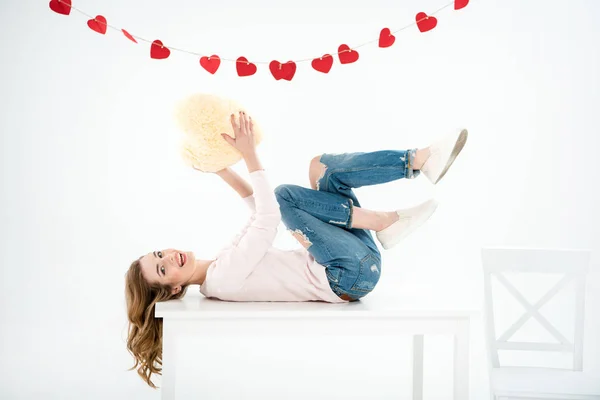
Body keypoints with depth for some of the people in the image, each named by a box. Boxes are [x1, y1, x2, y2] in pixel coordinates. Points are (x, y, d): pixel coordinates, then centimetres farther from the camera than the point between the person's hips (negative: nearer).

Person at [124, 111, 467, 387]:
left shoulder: (225, 262, 13)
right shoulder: (221, 281, -17)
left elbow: (260, 213, 19)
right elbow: (268, 223, -24)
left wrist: (223, 170, 9)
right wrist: (250, 155, -21)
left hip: (354, 266, 9)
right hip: (351, 276, -9)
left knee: (324, 166, 1)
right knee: (286, 195, -19)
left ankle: (423, 160, -12)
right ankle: (387, 222, -14)